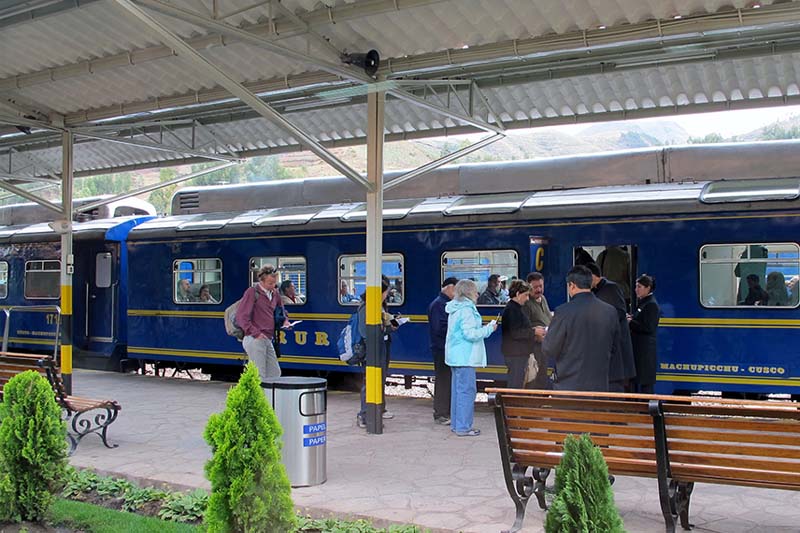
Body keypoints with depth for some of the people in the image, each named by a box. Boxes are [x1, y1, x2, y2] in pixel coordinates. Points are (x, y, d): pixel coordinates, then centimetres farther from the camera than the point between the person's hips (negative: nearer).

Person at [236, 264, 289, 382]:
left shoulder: (274, 294, 15)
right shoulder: (252, 292, -8)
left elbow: (282, 311, 33)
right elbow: (241, 317, -14)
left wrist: (285, 321, 11)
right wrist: (256, 333, -19)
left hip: (267, 340, 8)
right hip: (255, 340, -8)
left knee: (275, 373, 10)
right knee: (259, 376, -8)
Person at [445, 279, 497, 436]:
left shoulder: (455, 309, 15)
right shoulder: (466, 310, -16)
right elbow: (469, 334, -20)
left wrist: (482, 329, 16)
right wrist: (488, 329, -9)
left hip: (456, 356, 10)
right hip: (465, 357, -10)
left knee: (458, 389, 15)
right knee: (467, 390, -6)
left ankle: (456, 424, 22)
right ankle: (463, 427, -4)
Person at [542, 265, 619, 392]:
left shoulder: (563, 312, -14)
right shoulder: (611, 312, 1)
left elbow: (549, 350, -6)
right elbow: (613, 347, 12)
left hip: (568, 386, -4)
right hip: (600, 387, 4)